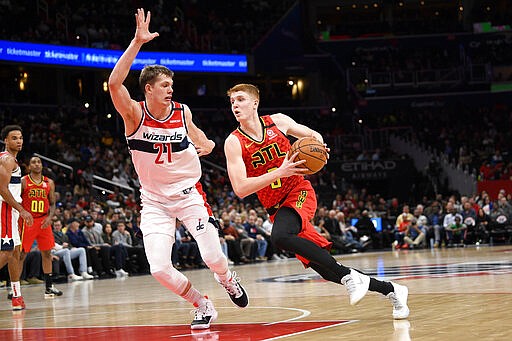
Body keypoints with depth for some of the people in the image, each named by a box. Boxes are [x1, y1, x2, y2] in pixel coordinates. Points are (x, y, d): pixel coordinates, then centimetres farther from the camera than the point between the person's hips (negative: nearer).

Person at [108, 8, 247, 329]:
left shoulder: (182, 112, -5)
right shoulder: (134, 114, -15)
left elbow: (195, 134, 16)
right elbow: (114, 83, -34)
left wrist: (207, 144, -9)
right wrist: (138, 42, -39)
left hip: (189, 194, 1)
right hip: (154, 202, -1)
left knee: (213, 257, -10)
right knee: (159, 269, -14)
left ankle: (229, 280, 29)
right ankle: (203, 307, 10)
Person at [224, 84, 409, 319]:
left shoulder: (278, 121, -1)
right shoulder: (234, 143, -6)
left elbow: (313, 135, 17)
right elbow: (240, 189, -17)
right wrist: (280, 172, -26)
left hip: (300, 193, -2)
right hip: (276, 209, 2)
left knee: (280, 236, -35)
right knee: (326, 270, -4)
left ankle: (349, 276, -29)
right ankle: (390, 290, 12)